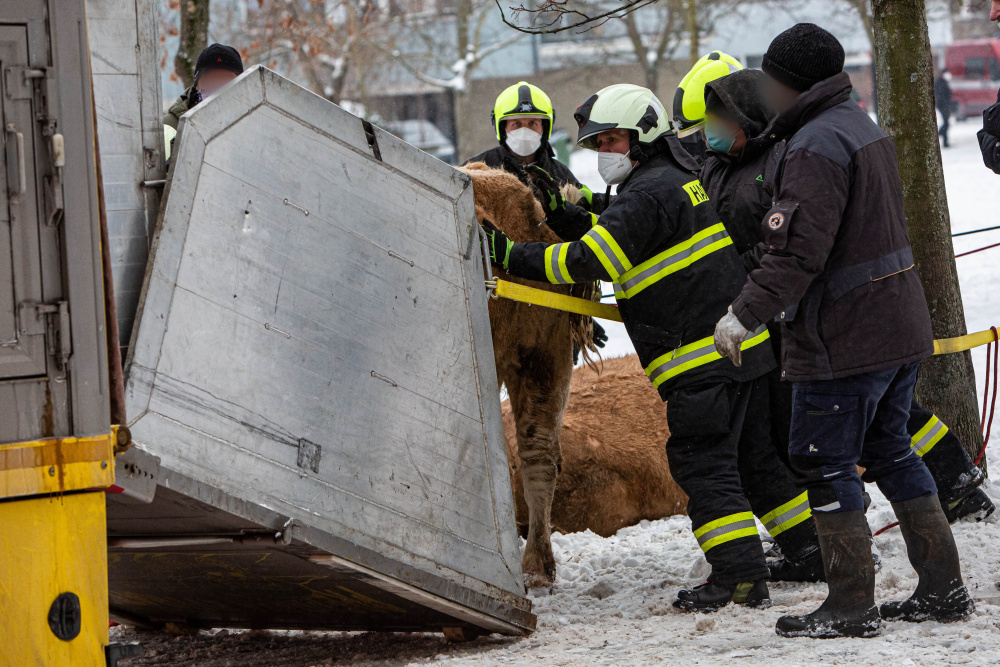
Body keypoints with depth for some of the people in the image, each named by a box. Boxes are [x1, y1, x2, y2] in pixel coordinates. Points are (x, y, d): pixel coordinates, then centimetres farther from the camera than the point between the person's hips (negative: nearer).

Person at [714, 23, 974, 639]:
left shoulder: (817, 145, -18)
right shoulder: (864, 128, 14)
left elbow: (798, 249, -26)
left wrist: (747, 313, -23)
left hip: (846, 336, -10)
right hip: (902, 325, 10)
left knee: (824, 460, -2)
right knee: (889, 450, 17)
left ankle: (853, 604, -1)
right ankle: (943, 588, 18)